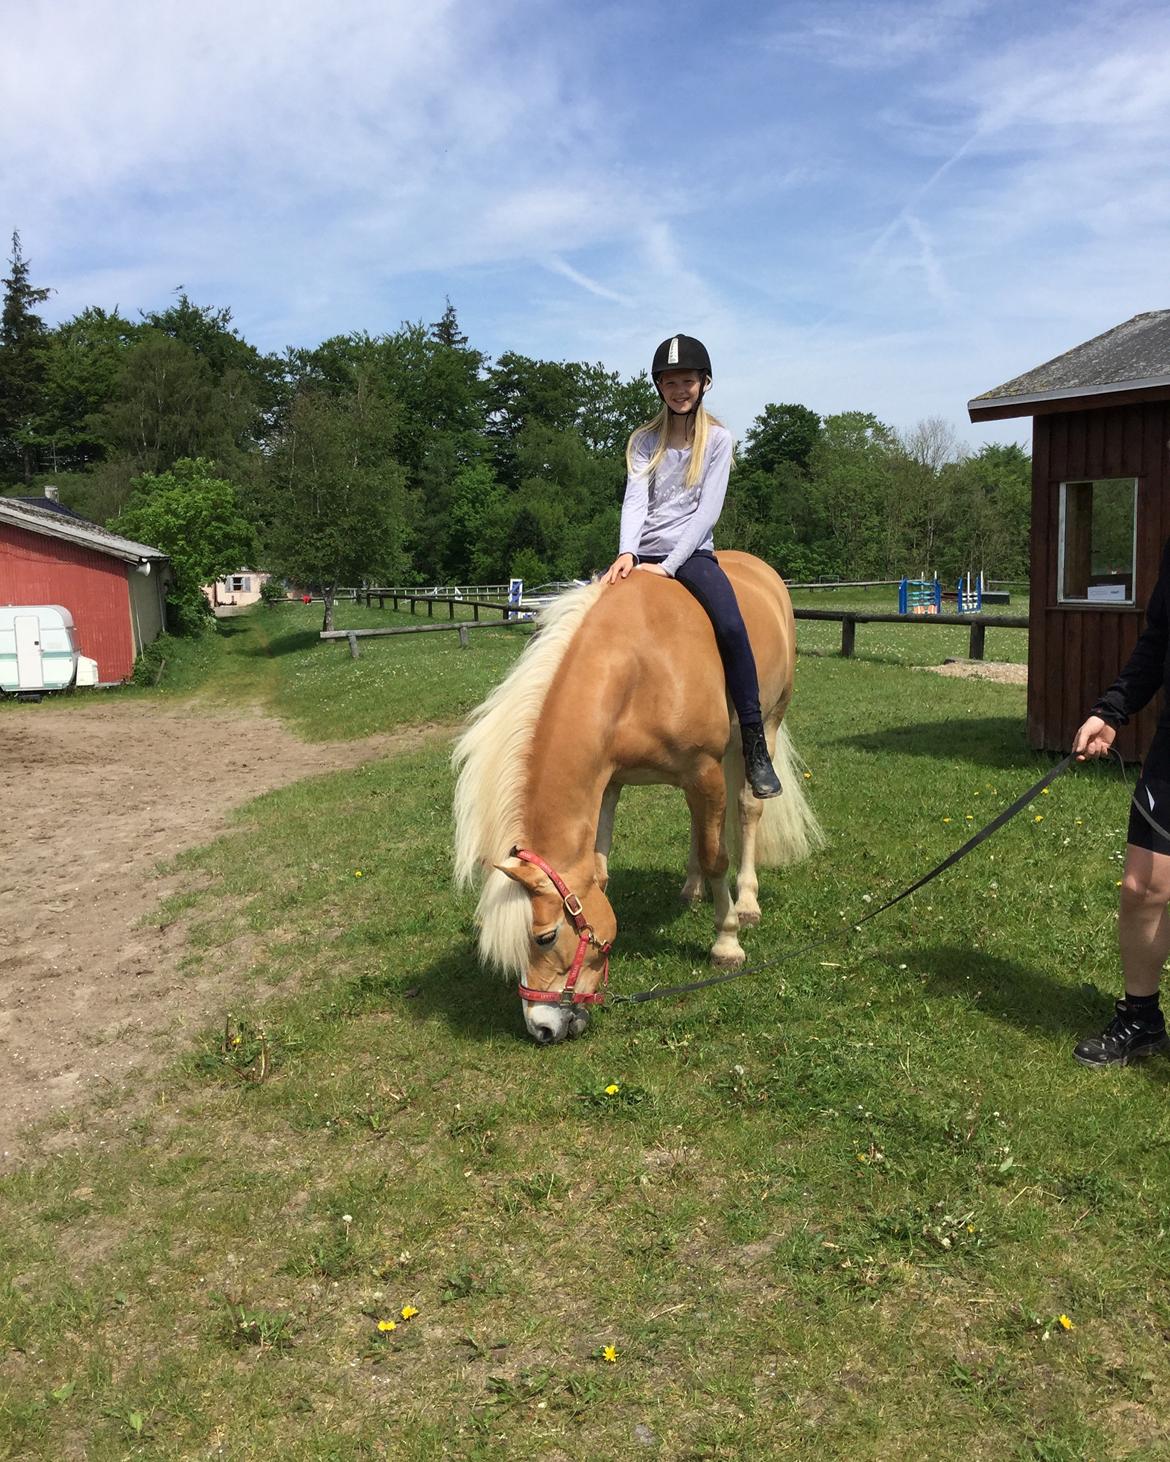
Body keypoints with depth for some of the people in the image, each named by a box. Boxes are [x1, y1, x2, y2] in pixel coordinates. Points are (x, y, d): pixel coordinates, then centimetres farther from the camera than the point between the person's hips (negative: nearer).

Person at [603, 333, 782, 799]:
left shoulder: (717, 438, 4)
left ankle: (755, 746, -25)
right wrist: (627, 553, -21)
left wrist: (669, 566, -17)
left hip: (691, 553, -4)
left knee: (731, 626, -30)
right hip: (641, 555, 4)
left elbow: (708, 509, -6)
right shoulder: (644, 441, 12)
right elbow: (634, 500, -2)